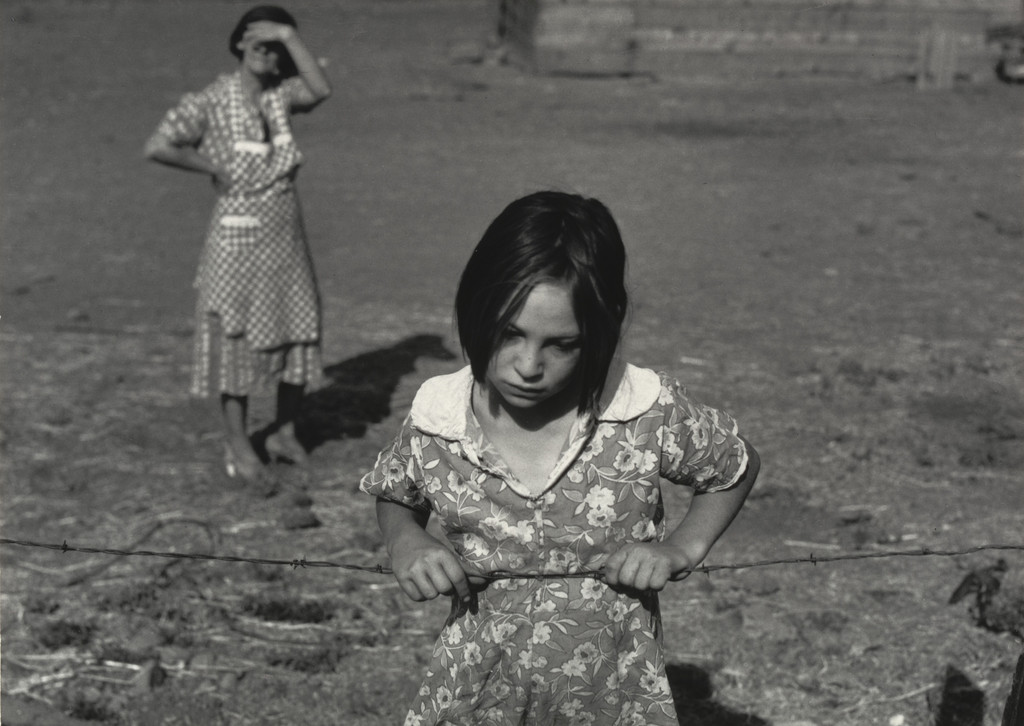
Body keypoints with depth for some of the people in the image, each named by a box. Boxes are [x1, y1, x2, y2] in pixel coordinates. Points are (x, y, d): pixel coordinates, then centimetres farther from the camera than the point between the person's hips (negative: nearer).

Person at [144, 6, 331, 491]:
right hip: (238, 235, -5)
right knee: (237, 340, 2)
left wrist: (289, 37, -16)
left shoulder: (280, 95, 3)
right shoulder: (210, 102, -9)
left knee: (299, 334, 10)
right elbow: (157, 147, -15)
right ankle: (240, 450, 10)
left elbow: (320, 90, -17)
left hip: (287, 236, 5)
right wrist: (212, 168, -10)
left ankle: (284, 431, 28)